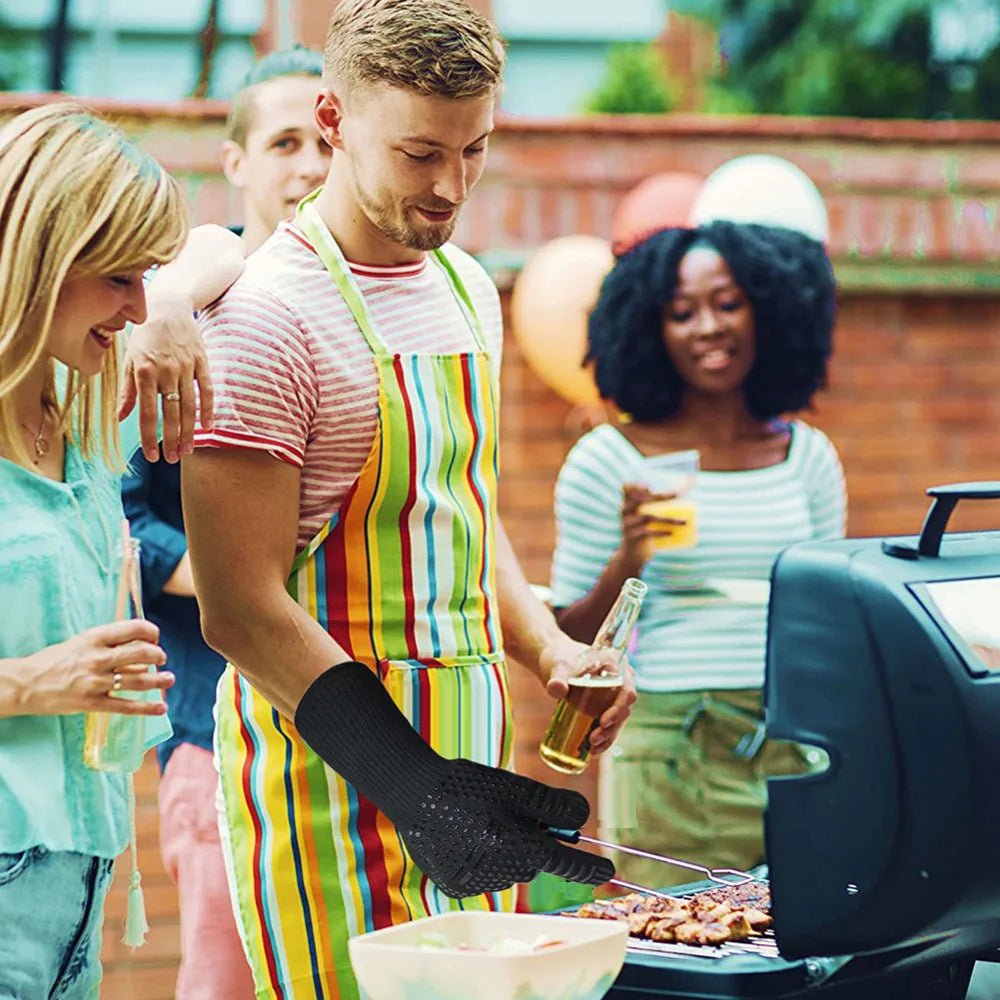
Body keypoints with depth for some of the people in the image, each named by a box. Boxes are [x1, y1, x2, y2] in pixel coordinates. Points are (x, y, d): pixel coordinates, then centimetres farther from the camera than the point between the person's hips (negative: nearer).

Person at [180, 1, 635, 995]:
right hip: (328, 765, -8)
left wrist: (549, 650, 5)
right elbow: (243, 610, -18)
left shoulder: (465, 287, 11)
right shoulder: (267, 317, -15)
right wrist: (413, 789, -23)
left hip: (464, 747, 8)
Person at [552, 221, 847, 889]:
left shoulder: (809, 457, 10)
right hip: (669, 763, -3)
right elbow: (569, 643, 0)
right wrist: (627, 564, -16)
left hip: (796, 757, 3)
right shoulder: (608, 461, -1)